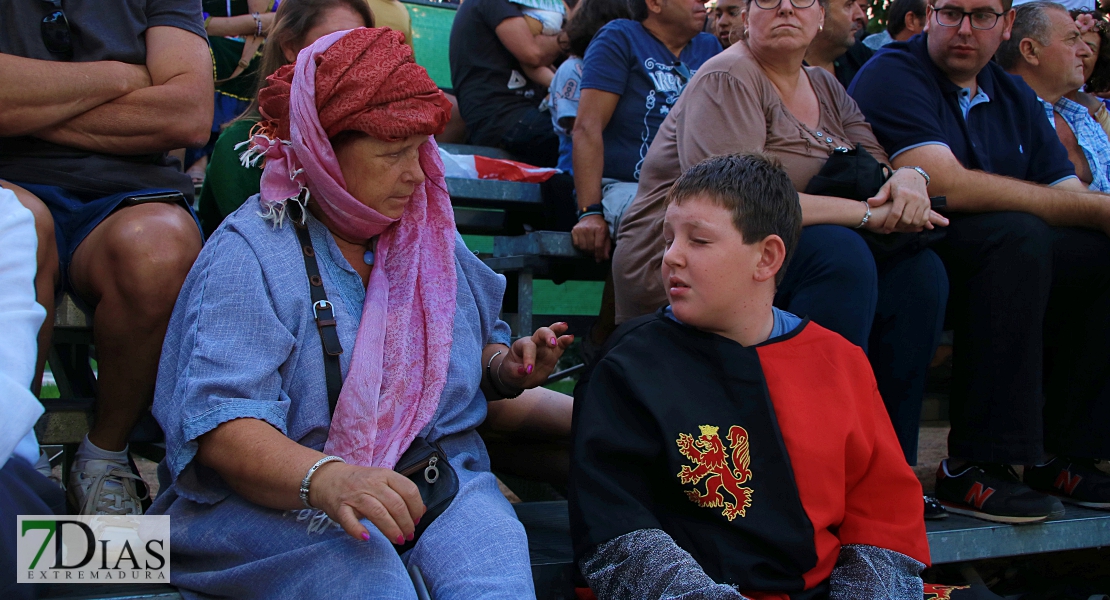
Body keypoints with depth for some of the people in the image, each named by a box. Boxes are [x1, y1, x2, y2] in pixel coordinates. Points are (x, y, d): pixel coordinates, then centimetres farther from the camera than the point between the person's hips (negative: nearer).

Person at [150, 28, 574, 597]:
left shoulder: (431, 238, 14)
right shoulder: (248, 254, -8)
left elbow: (479, 343, 28)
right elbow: (221, 427, -18)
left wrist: (506, 368, 2)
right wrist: (325, 478, -38)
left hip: (443, 480, 4)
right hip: (284, 502, -4)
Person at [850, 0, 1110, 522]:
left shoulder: (1015, 98, 18)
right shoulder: (892, 75, -7)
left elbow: (1068, 197, 9)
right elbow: (948, 185, -21)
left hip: (995, 265, 7)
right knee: (1016, 234, -31)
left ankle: (1063, 456, -8)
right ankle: (975, 468, -30)